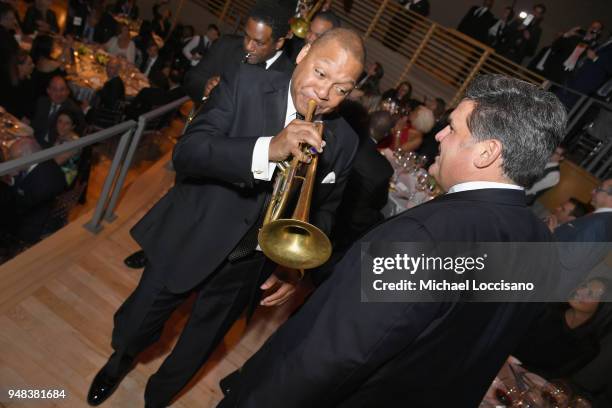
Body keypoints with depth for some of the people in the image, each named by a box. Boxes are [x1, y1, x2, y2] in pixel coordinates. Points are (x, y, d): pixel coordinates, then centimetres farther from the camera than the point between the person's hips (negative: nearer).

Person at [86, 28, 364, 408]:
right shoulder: (247, 84, -14)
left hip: (249, 264, 2)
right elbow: (186, 152, -24)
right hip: (188, 241, -1)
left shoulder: (344, 140, -6)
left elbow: (324, 211, 2)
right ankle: (120, 360, 58)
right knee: (134, 328, 19)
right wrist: (267, 149, -39)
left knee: (195, 352, 22)